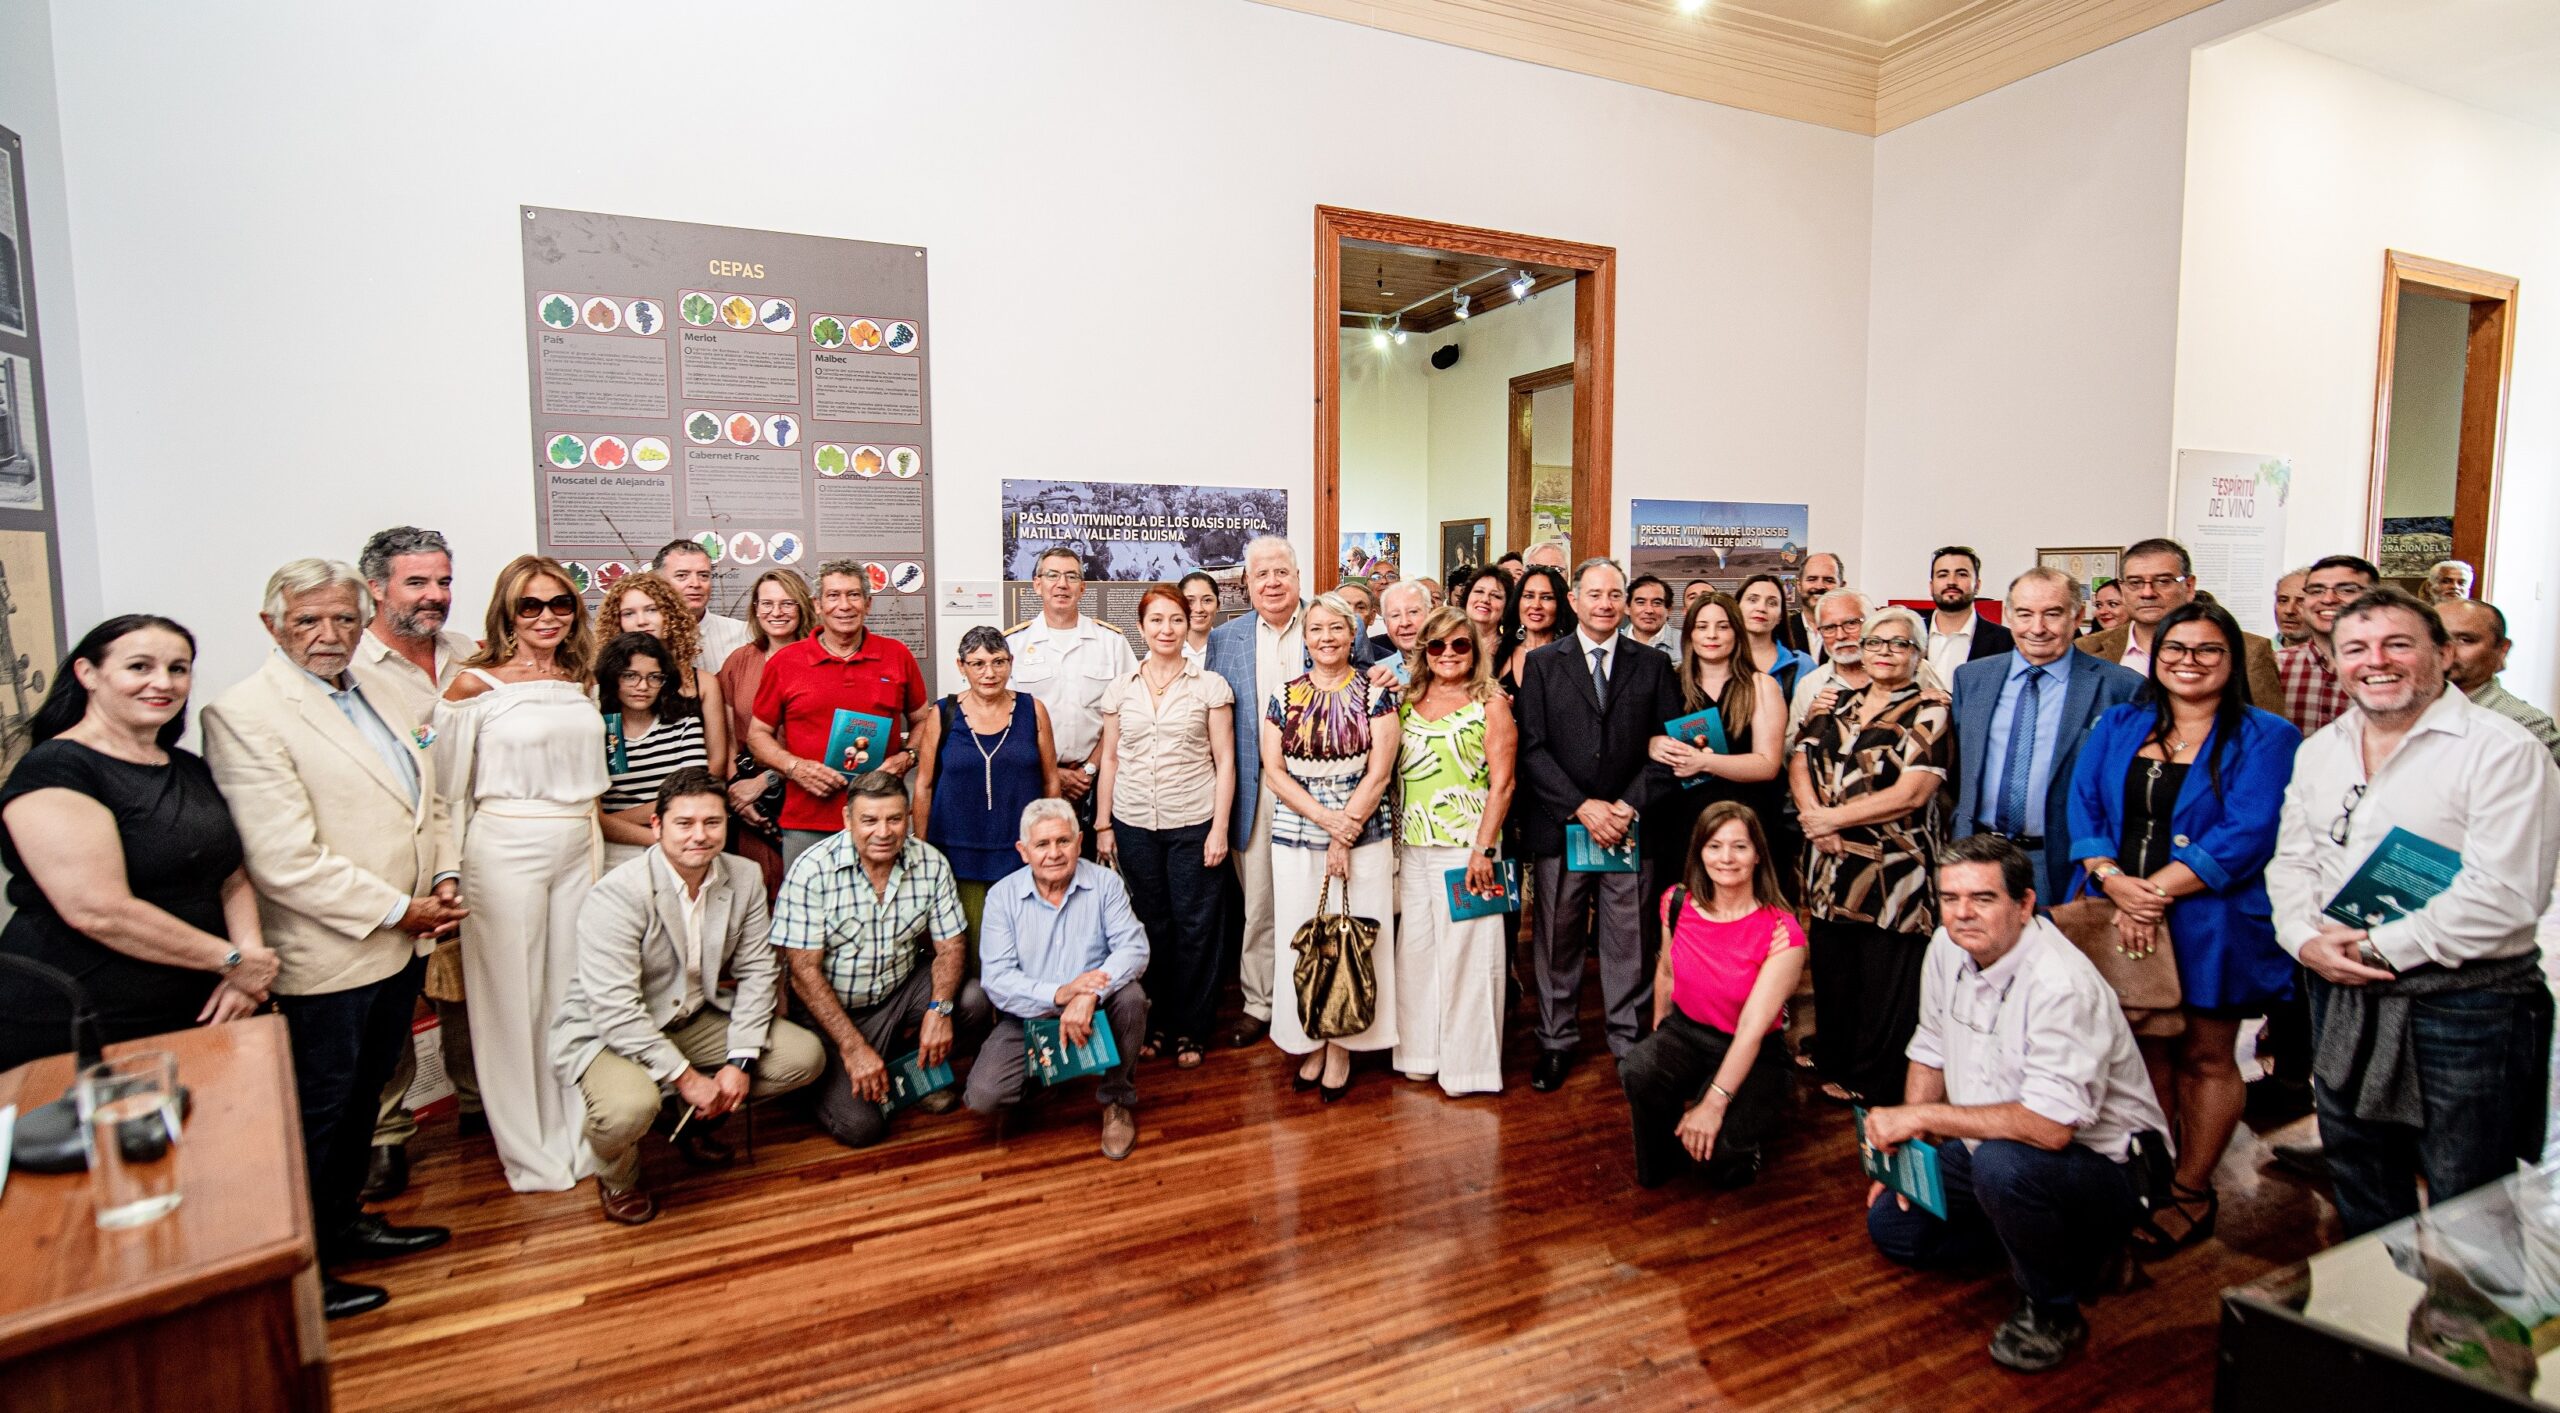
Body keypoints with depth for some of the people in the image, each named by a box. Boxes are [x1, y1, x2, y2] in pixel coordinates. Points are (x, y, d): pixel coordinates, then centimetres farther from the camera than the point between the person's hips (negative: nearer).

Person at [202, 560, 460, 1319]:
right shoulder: (243, 716, -16)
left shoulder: (375, 698, 10)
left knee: (362, 1100, 22)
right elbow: (286, 862, -23)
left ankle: (344, 1223, 40)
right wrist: (399, 909, -18)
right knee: (316, 1118, 8)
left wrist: (445, 875, -1)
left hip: (400, 945, 8)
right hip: (326, 961, -8)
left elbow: (426, 801, 16)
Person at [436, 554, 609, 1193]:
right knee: (513, 996, 5)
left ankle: (573, 1136, 25)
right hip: (506, 847, -4)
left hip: (579, 846, 5)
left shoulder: (580, 681, 9)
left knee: (573, 992, 10)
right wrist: (452, 871, -1)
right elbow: (448, 786, -2)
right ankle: (530, 1152, 20)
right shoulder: (476, 684, -6)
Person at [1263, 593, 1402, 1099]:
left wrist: (1345, 833, -12)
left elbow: (1379, 772, -6)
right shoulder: (1284, 696, 5)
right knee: (1301, 940, 6)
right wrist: (1327, 818, -13)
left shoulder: (1376, 693, -1)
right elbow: (1273, 772, -1)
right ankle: (1312, 1043, 23)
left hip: (1364, 835, -2)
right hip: (1295, 836, 2)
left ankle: (1342, 1047, 19)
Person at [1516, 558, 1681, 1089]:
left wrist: (1628, 806, -10)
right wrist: (1581, 806, -12)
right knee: (1557, 941, 8)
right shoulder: (1542, 663, 4)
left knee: (1629, 942, 6)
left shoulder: (1653, 665, 8)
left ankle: (1629, 1041, 22)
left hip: (1631, 827, 1)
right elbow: (1532, 747, -3)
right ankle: (1556, 1041, 23)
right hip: (1559, 826, 0)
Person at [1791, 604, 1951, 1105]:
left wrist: (1834, 817, -13)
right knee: (1832, 976, 14)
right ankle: (1835, 1068, 31)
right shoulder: (1837, 705, 13)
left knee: (1885, 987, 2)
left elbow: (1911, 793, -14)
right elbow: (1799, 762, 6)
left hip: (1893, 874, -5)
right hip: (1830, 868, 5)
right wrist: (1814, 816, -11)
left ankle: (1874, 1091, 18)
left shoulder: (1929, 715, -3)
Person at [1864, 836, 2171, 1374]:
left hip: (2100, 1164, -7)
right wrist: (1905, 1150, 2)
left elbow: (2050, 1126, -36)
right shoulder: (1947, 948, -6)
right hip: (1991, 1145, 8)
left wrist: (1922, 1116, -29)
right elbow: (1930, 1053, 8)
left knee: (2002, 1162, -37)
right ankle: (2044, 1240, 17)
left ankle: (2052, 1310, -9)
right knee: (1890, 1222, 5)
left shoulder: (2063, 984, -29)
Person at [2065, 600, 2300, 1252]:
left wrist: (2158, 890, -20)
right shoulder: (2119, 726, 9)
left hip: (2210, 926, -3)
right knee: (2145, 1051, 13)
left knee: (2206, 1058, 10)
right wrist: (2114, 880, -15)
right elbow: (2083, 808, 1)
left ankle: (2192, 1193, 24)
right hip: (2124, 923, 3)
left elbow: (2245, 835, -14)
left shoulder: (2265, 737, -3)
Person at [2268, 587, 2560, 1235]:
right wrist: (2307, 939, -7)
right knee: (2361, 1193, 22)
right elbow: (2292, 860, 10)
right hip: (2341, 996, 6)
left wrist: (2379, 947, -16)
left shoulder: (2503, 750, -11)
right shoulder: (2319, 751, 9)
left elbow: (2504, 895, -19)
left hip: (2464, 1007, -6)